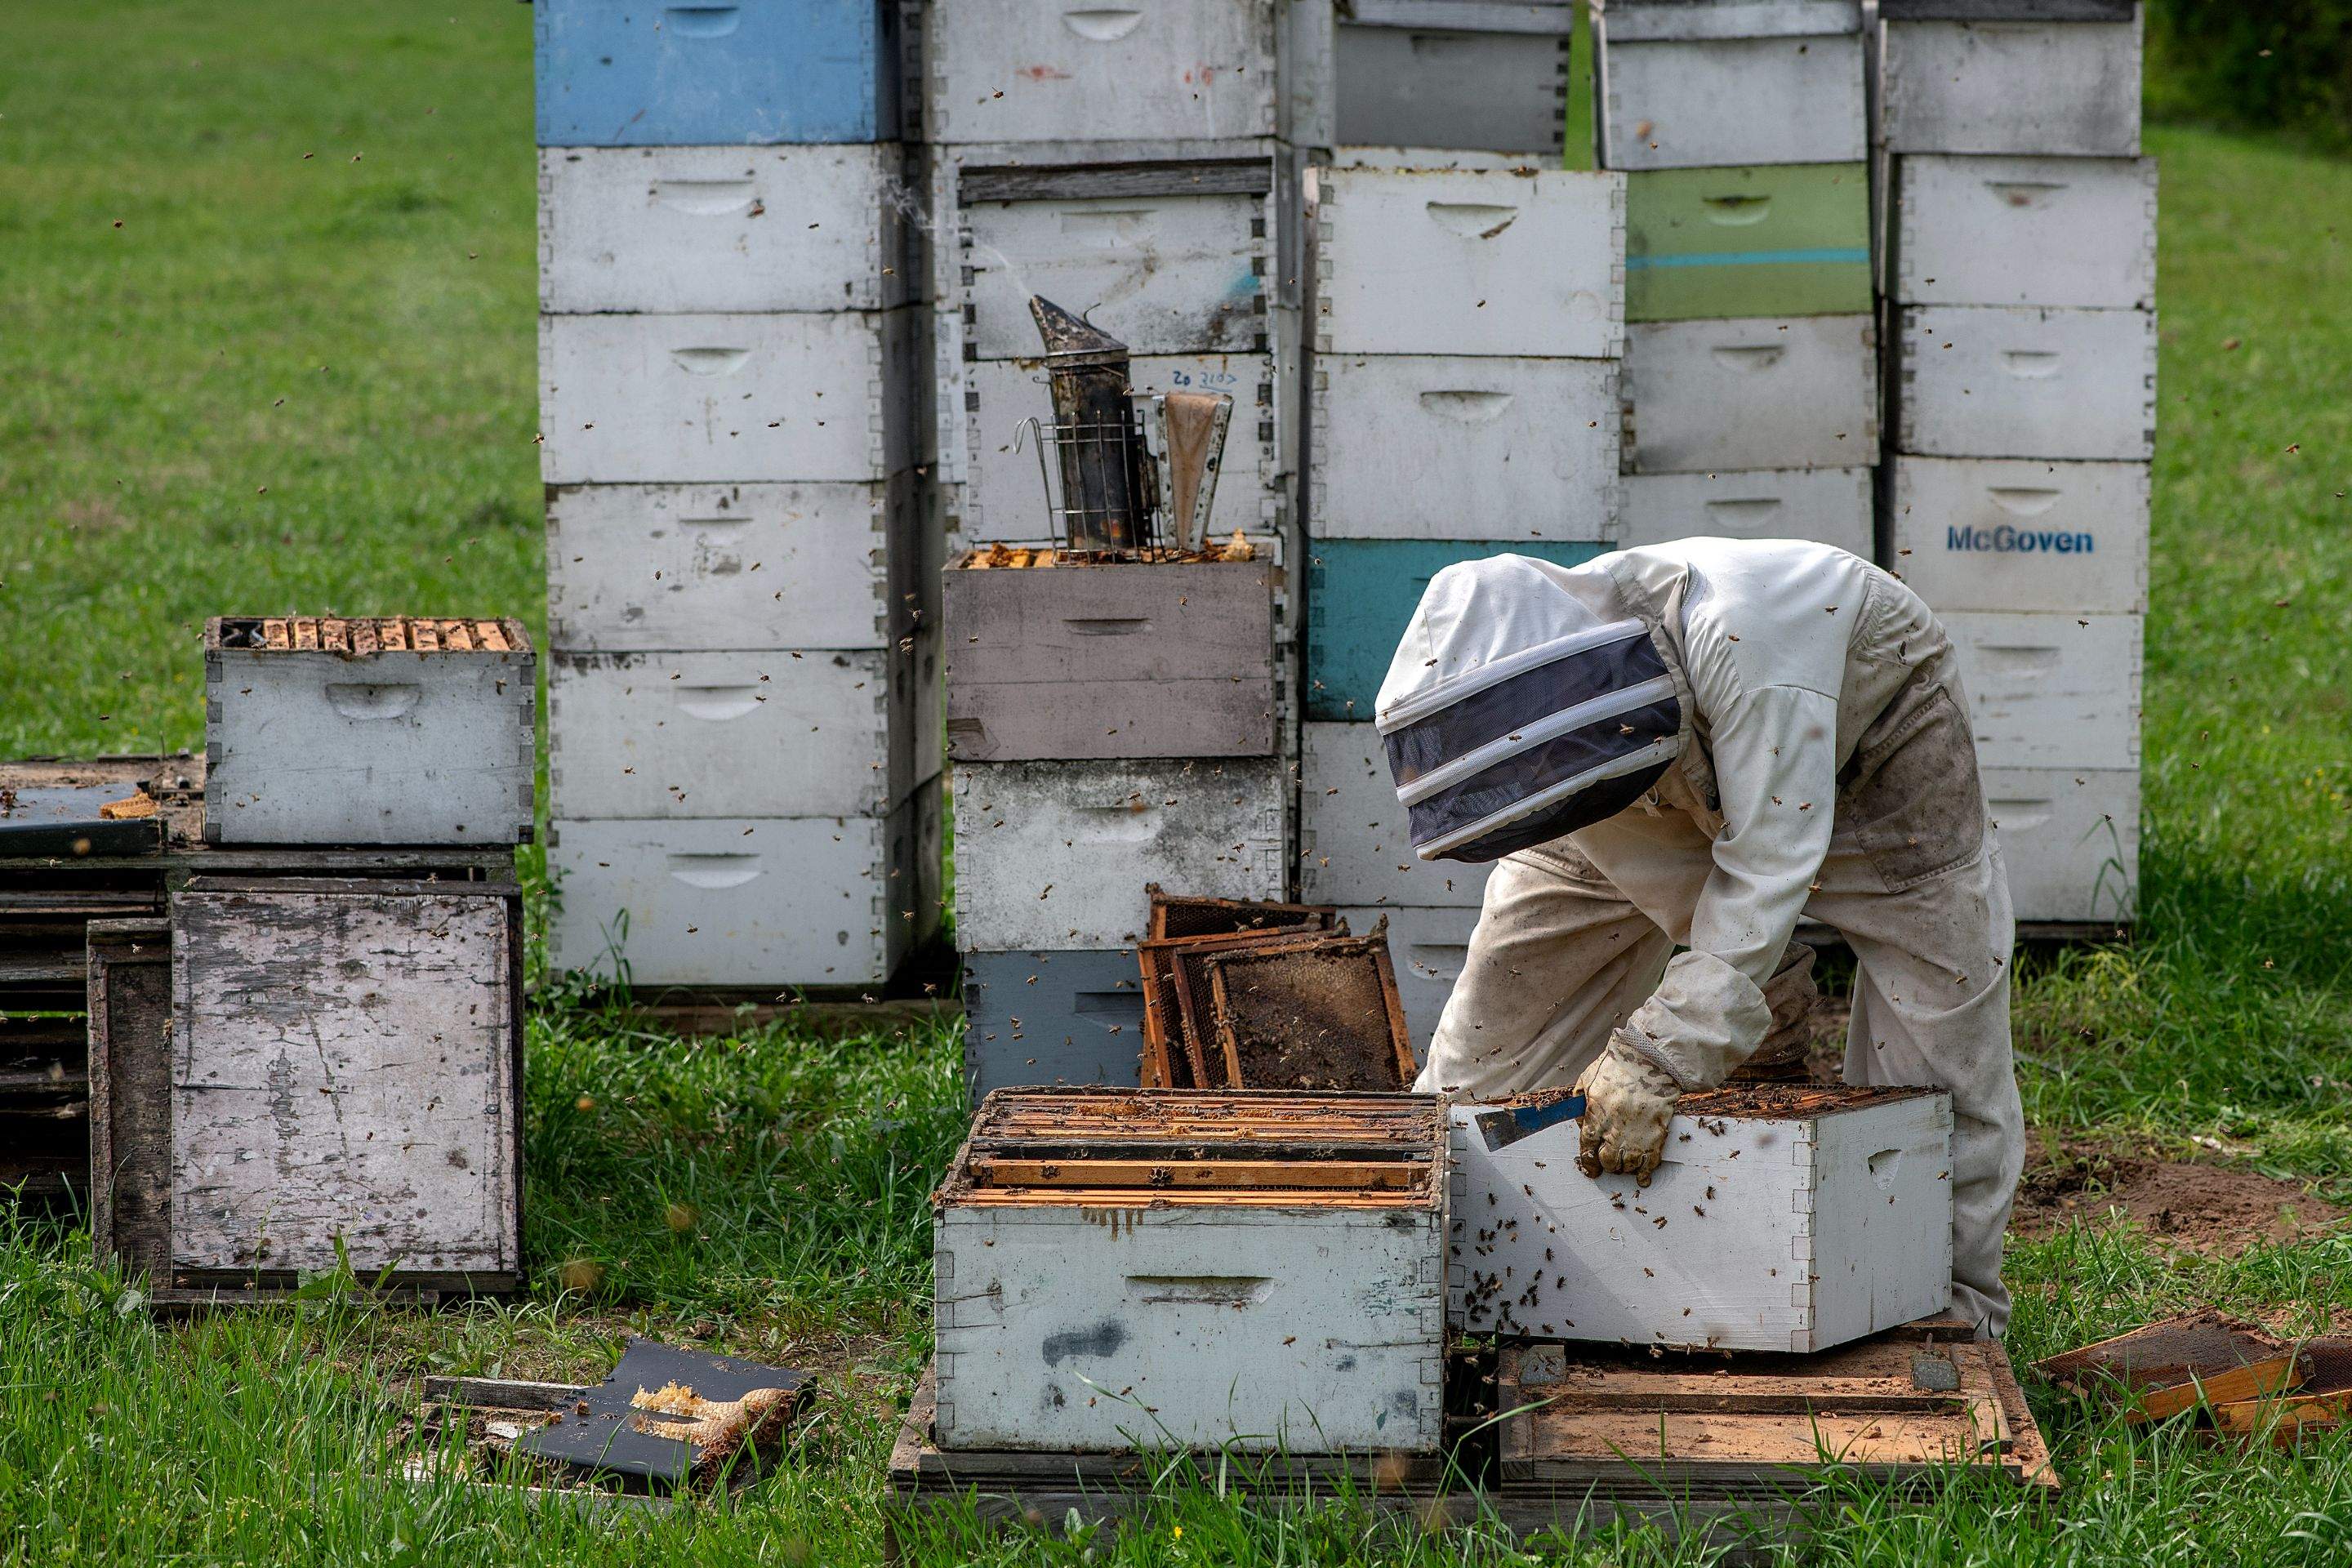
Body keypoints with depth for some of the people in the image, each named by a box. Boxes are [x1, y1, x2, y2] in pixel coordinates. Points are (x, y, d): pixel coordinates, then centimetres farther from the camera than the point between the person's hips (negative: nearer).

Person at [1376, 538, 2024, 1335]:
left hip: (1873, 725, -4)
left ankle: (1951, 1307, 5)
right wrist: (1763, 972, -22)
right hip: (1680, 778, 4)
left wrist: (1657, 1057, -52)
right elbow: (1650, 863, -17)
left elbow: (1767, 860, -48)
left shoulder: (1735, 633, -49)